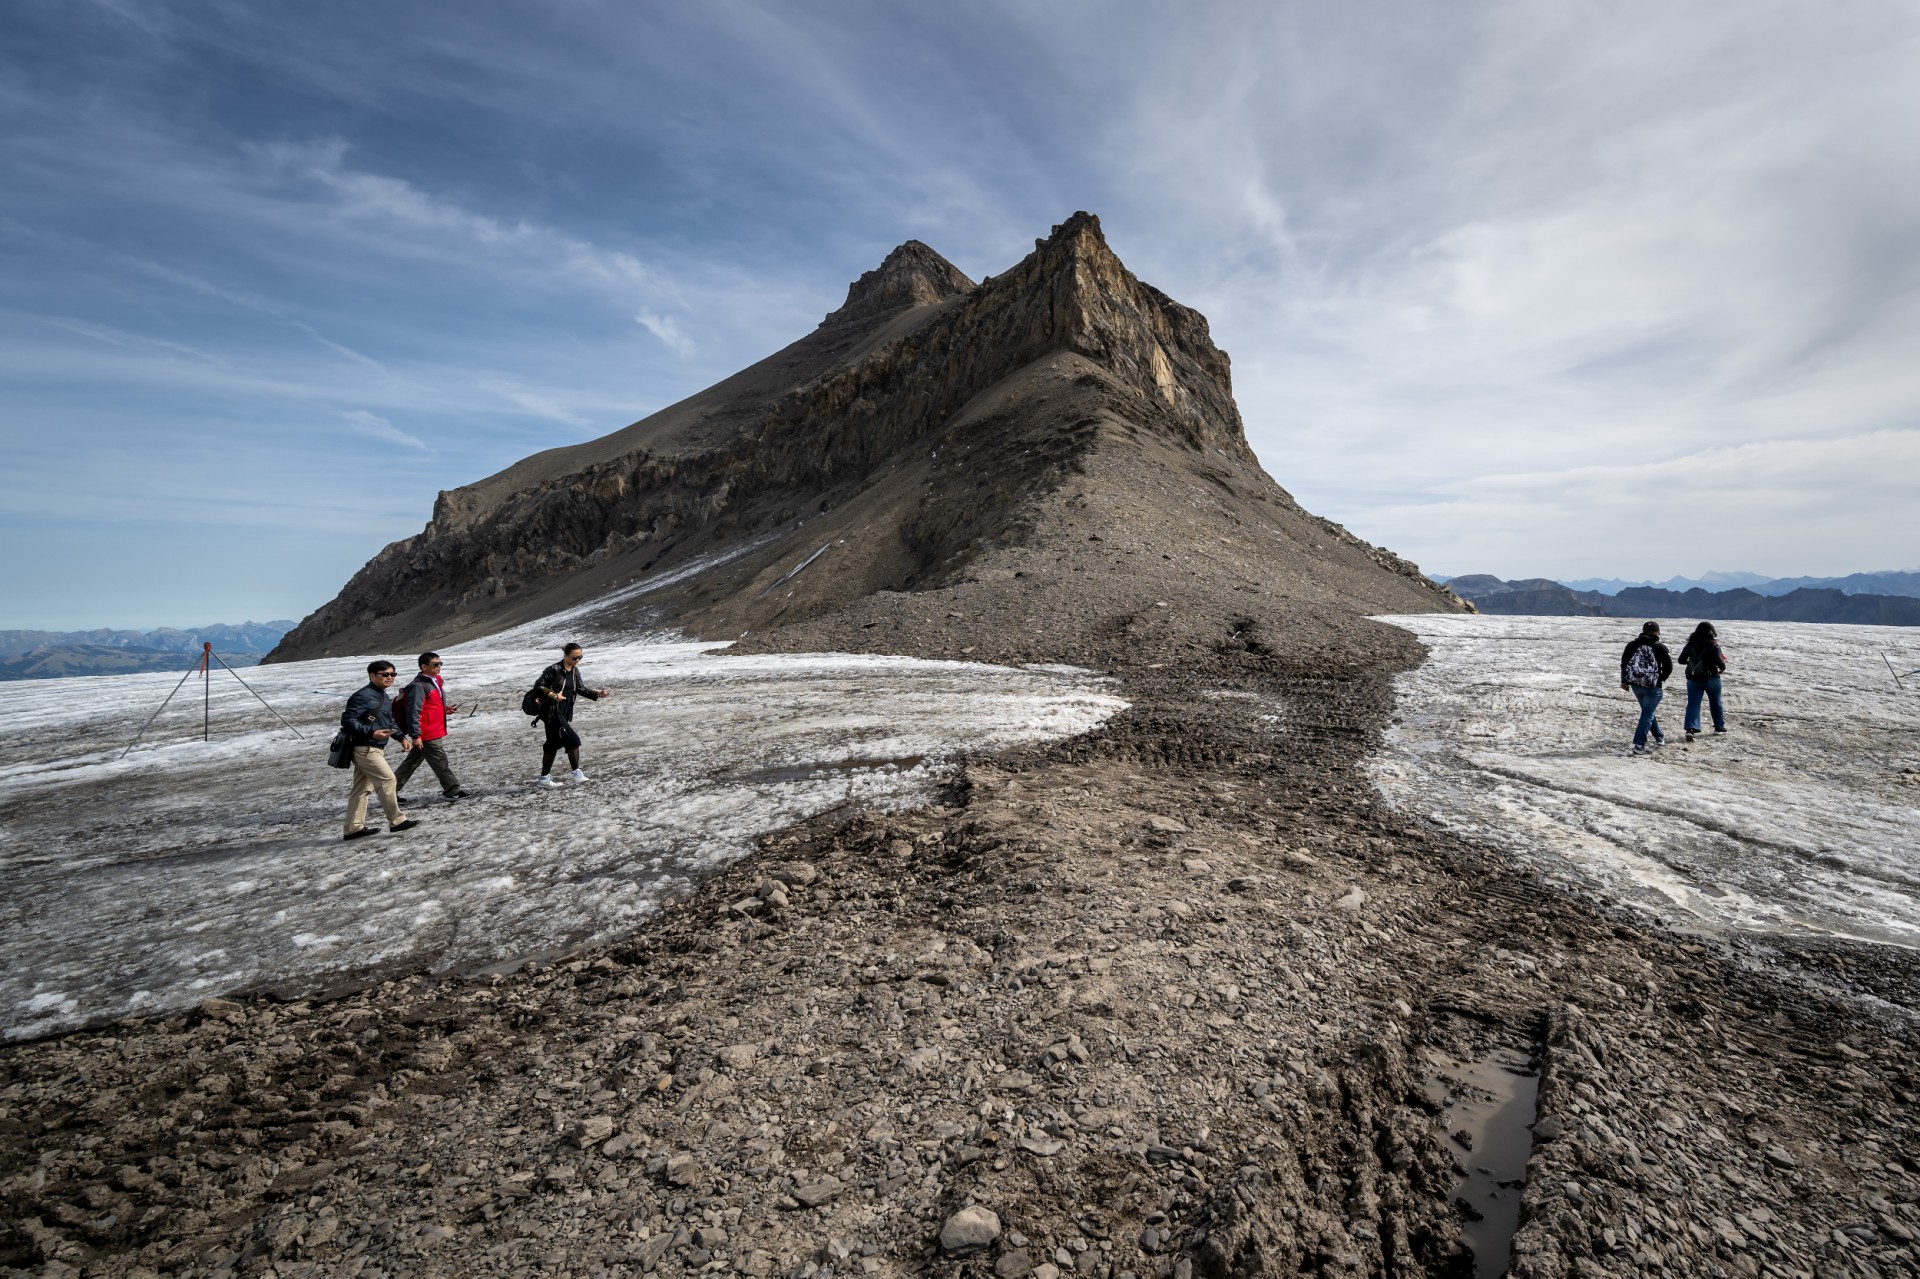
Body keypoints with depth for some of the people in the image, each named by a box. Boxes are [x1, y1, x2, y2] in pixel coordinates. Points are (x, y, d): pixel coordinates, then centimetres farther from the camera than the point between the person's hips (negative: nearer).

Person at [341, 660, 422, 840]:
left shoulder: (384, 698, 14)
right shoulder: (363, 696, -16)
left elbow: (390, 721, 23)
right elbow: (347, 720, -20)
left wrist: (401, 737, 10)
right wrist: (371, 733, -28)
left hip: (375, 749, 10)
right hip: (365, 749, -10)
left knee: (361, 789, 11)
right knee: (387, 779, -9)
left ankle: (353, 828, 17)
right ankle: (396, 821, -2)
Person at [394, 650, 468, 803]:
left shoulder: (434, 681, 13)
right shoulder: (419, 686, -18)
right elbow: (413, 712, -21)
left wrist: (445, 709, 8)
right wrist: (416, 735, -22)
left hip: (435, 731, 10)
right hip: (427, 734, -10)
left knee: (413, 761, 16)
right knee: (440, 761, 0)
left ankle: (392, 789, 25)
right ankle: (453, 789, 9)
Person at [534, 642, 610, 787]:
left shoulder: (575, 670, 7)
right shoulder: (554, 670, -16)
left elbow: (580, 688, 7)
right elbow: (539, 685, -16)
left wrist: (597, 694, -5)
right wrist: (553, 695, -27)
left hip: (565, 712, 8)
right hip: (552, 711, -8)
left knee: (553, 744, 12)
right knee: (573, 740, -9)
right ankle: (576, 773, 1)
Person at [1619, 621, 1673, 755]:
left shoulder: (1632, 644, 5)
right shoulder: (1660, 647, -6)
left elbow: (1624, 662, 7)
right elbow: (1668, 667, -5)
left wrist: (1624, 681, 14)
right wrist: (1660, 679, 13)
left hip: (1635, 684, 4)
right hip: (1653, 685, -4)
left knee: (1647, 711, 22)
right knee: (1647, 714, -3)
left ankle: (1659, 737, 35)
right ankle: (1639, 745, -10)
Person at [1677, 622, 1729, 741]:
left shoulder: (1690, 644, 0)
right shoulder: (1713, 645, -11)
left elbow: (1681, 660, 5)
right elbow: (1719, 661, -18)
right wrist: (1723, 667, 3)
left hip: (1693, 679, 2)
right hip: (1711, 678, -2)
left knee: (1693, 704, -1)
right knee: (1715, 702, 18)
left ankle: (1691, 728, -16)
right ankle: (1719, 726, 34)